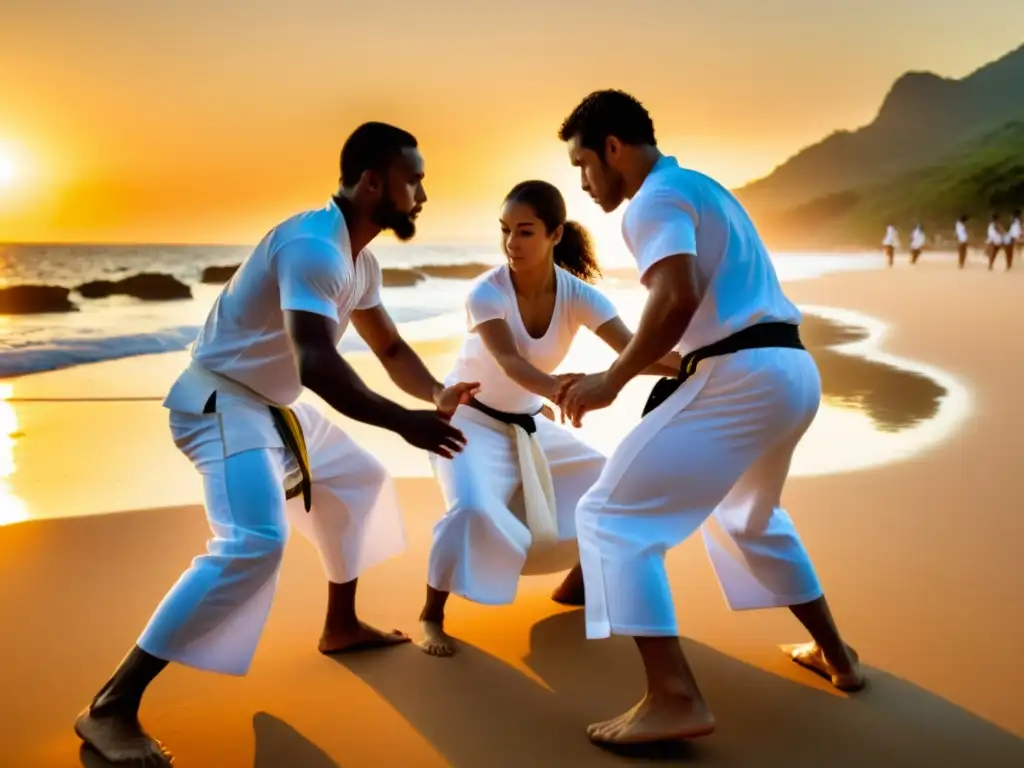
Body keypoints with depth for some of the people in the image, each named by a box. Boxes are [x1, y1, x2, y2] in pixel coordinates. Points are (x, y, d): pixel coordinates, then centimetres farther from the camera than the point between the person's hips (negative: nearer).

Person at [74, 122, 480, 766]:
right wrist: (403, 421, -40)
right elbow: (317, 363, -38)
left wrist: (436, 393, -4)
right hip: (223, 404, -11)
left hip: (275, 405, 11)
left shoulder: (360, 260, 8)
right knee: (254, 544, -27)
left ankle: (342, 626, 39)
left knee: (358, 484, 22)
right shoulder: (314, 246, -25)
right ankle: (110, 709, -22)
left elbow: (390, 348, 15)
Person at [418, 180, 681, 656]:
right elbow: (510, 362, -42)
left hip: (530, 424, 5)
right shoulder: (487, 292, -26)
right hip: (471, 420, -5)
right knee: (474, 508, -31)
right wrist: (556, 386, -64)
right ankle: (431, 617, -9)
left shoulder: (577, 295, -15)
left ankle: (575, 585, 26)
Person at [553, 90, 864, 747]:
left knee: (613, 515, -6)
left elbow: (679, 299, -24)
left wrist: (612, 380, -16)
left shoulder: (654, 200, -7)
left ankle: (676, 700, -13)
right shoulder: (701, 188, 24)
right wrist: (635, 371, 25)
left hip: (742, 377, -10)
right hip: (793, 370, 10)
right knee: (748, 515, 32)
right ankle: (834, 655, 40)